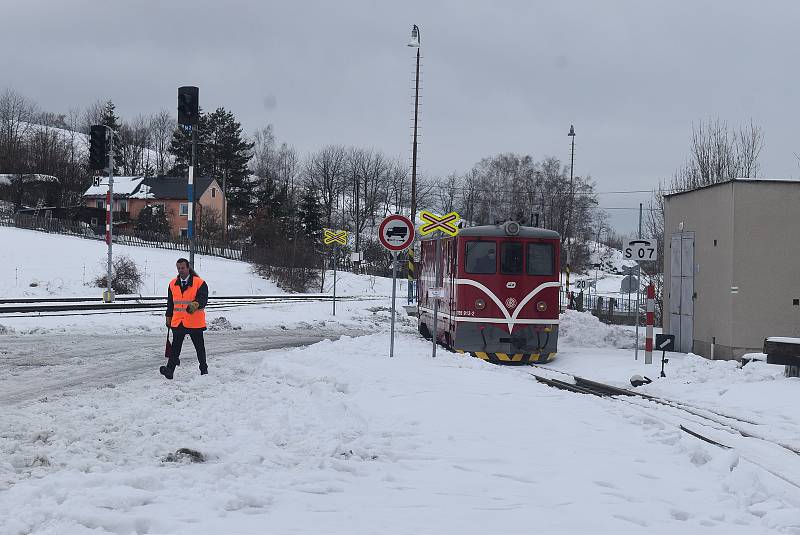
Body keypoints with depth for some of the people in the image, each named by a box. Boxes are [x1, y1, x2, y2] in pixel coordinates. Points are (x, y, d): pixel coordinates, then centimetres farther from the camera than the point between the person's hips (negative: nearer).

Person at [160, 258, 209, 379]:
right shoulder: (173, 284, 9)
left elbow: (203, 299, -15)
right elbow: (170, 303, 17)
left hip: (195, 322, -3)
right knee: (175, 347, -4)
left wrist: (195, 305, -34)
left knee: (199, 347, 11)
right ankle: (169, 370, -11)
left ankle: (204, 369, 24)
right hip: (177, 322, 3)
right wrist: (169, 317, 15)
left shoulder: (200, 283, -6)